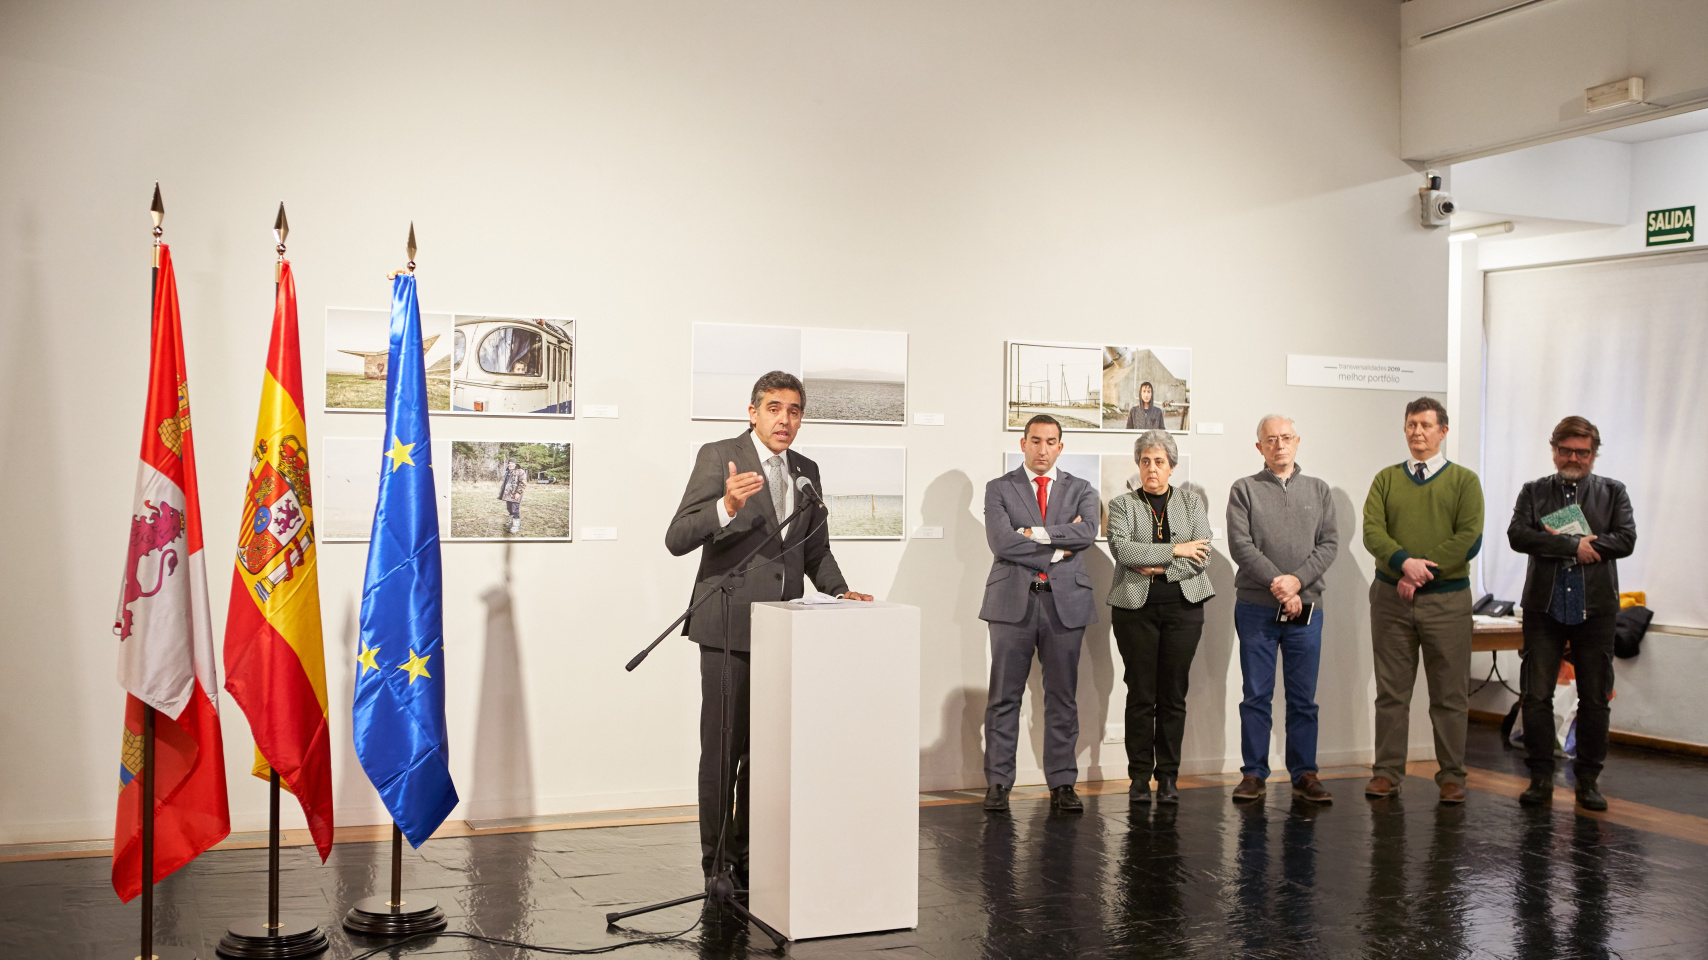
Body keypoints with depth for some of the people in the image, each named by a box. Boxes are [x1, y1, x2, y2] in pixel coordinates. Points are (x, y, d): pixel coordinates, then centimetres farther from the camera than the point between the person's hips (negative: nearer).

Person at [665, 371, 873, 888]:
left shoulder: (806, 471, 14)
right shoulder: (718, 457, -5)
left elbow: (816, 549, 20)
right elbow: (677, 539, -12)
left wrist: (839, 591, 2)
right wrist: (727, 507, -30)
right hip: (729, 627, -6)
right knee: (723, 748, -2)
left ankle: (751, 858, 24)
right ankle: (718, 866, 9)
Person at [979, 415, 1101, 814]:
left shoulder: (1080, 490, 12)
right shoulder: (998, 489, 6)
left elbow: (1087, 533, -8)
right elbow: (1001, 542, -10)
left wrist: (1036, 533, -13)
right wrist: (1058, 549, -9)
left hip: (1065, 602, 2)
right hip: (1013, 601, -1)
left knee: (1062, 697, 6)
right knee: (1004, 696, 2)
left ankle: (1062, 784, 13)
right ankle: (997, 782, 10)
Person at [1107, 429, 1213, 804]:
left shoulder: (1191, 502, 11)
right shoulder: (1122, 505, 7)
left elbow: (1202, 556, -1)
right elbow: (1121, 548, -11)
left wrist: (1160, 568, -12)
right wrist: (1175, 550, -13)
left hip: (1183, 607, 1)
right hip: (1135, 608, -1)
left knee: (1173, 694, 2)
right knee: (1140, 694, 0)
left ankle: (1168, 776, 10)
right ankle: (1140, 776, 9)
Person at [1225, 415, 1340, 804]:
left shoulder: (1318, 490, 11)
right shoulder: (1244, 490, 4)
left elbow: (1330, 543, 3)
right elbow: (1240, 545, -7)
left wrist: (1298, 580, -12)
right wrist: (1278, 583, -15)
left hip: (1306, 608, 2)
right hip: (1256, 607, -2)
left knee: (1304, 697, 6)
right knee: (1256, 696, 3)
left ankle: (1304, 774, 14)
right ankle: (1254, 773, 10)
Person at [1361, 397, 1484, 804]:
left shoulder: (1464, 481, 5)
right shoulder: (1386, 480, 11)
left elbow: (1470, 538, -7)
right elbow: (1372, 531, -2)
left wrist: (1424, 570, -15)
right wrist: (1405, 562, -20)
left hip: (1447, 598, -1)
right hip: (1391, 598, 2)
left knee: (1450, 694, 3)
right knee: (1391, 691, 6)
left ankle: (1452, 775, 12)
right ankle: (1387, 771, 13)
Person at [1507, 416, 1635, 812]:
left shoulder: (1613, 492, 9)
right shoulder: (1533, 492, 8)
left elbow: (1626, 539, -6)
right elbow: (1518, 535, -8)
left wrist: (1568, 543, -13)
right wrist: (1574, 546, -16)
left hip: (1595, 609, 0)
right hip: (1544, 607, 0)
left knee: (1594, 699, 4)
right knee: (1536, 696, -1)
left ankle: (1588, 779, 16)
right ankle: (1540, 777, 9)